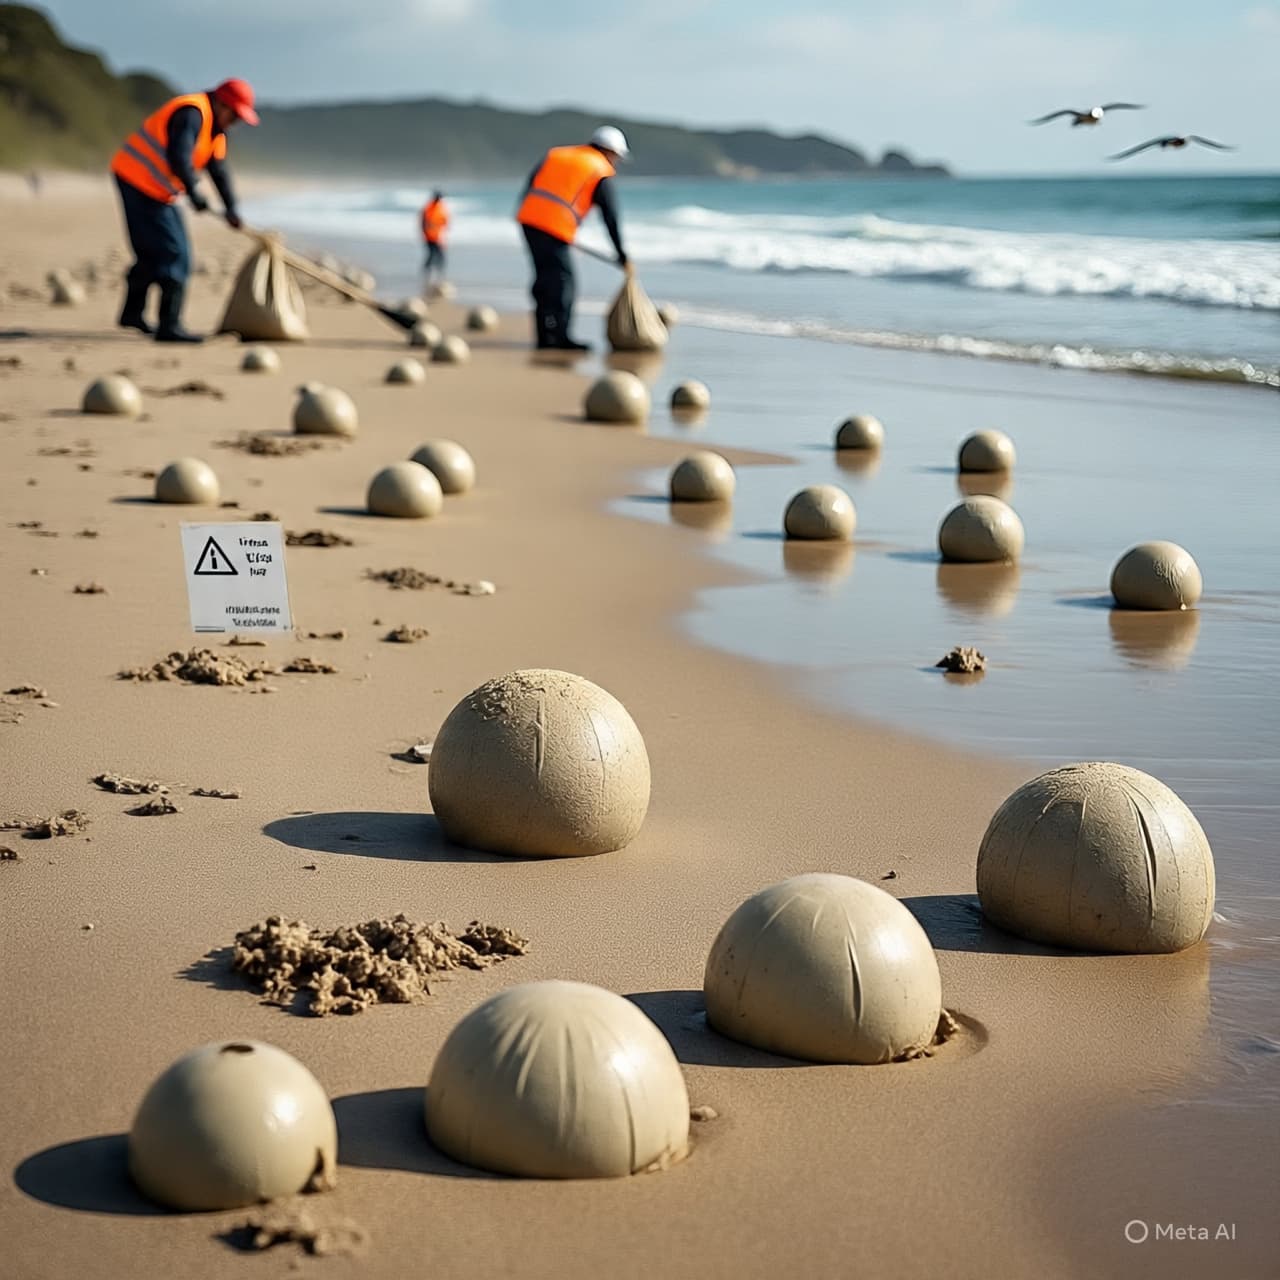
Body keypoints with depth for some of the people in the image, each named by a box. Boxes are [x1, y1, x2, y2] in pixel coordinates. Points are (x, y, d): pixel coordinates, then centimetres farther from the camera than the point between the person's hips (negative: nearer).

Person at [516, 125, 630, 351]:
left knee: (545, 276, 14)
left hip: (528, 218, 6)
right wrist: (622, 257, 10)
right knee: (563, 280, 2)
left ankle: (545, 336, 18)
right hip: (556, 227, -6)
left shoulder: (556, 153, 20)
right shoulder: (601, 175, 5)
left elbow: (530, 185, 16)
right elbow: (611, 219, 5)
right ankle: (560, 337, -1)